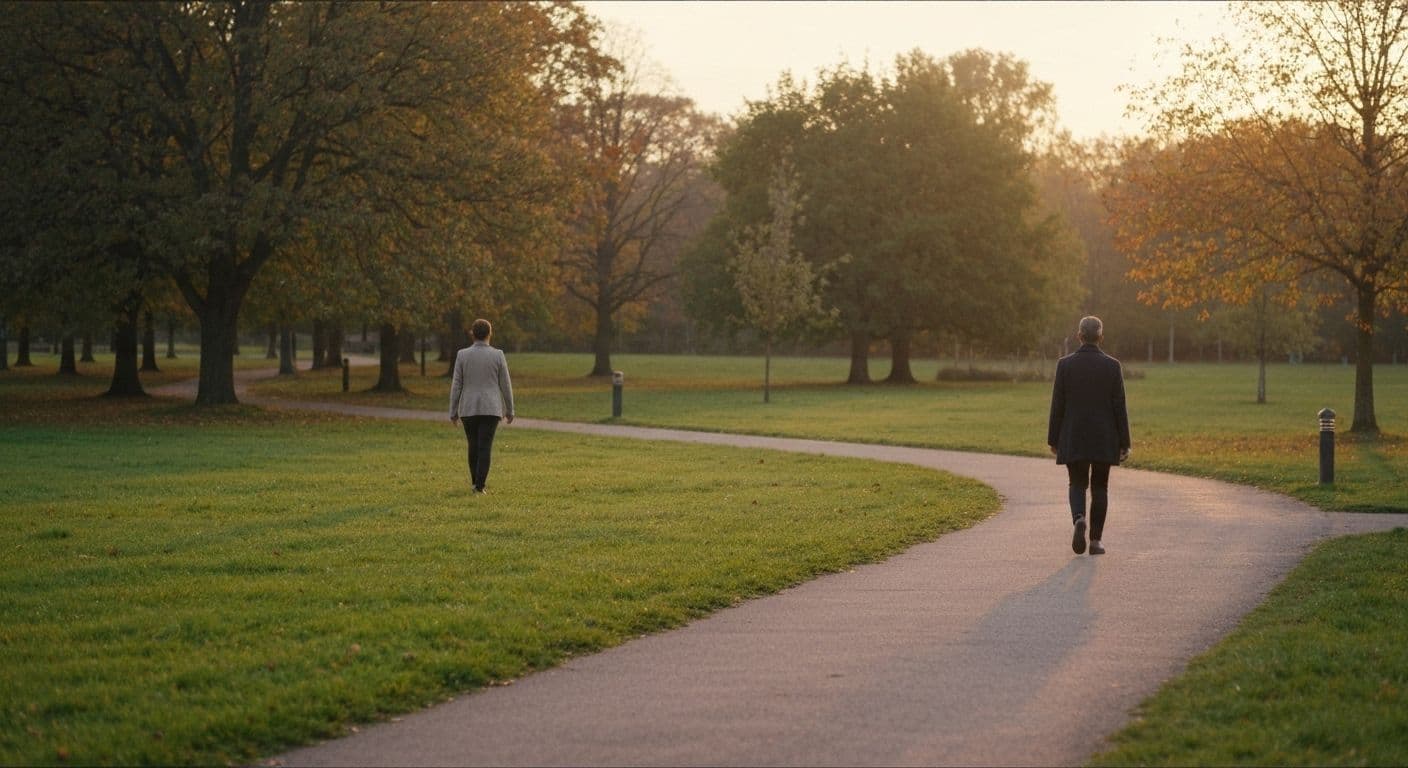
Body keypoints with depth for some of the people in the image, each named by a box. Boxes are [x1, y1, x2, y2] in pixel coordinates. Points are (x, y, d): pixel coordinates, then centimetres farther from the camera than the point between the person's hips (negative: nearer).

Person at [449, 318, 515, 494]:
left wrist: (453, 412, 4)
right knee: (485, 448, -2)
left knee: (473, 446, 16)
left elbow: (456, 385, -2)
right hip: (491, 408, -1)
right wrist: (509, 410, 9)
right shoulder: (498, 355, -4)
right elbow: (505, 385, -1)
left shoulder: (462, 355, -3)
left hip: (468, 408, 1)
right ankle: (479, 486, -11)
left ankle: (476, 482, 22)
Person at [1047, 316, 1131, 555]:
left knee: (1078, 484, 10)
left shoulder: (1065, 364, -6)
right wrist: (1124, 443, 0)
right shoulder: (1112, 366, -6)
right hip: (1104, 437, 0)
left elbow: (1057, 406, -4)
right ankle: (1095, 540, 8)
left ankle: (1079, 519, -19)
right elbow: (1119, 407, -5)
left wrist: (1053, 440, 4)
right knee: (1099, 487, 11)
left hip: (1074, 438, 0)